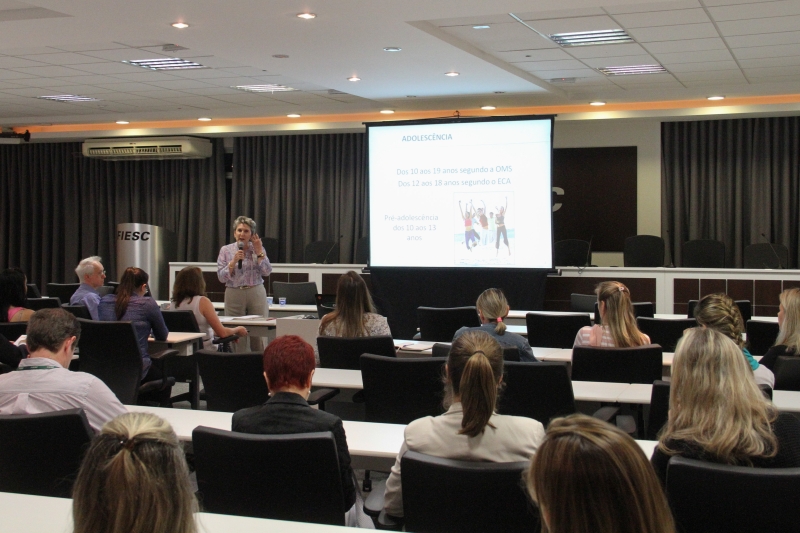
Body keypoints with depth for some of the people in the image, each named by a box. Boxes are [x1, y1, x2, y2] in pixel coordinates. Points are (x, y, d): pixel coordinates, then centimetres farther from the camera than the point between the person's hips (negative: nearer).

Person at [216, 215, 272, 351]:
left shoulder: (258, 249, 8)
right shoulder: (226, 250, 6)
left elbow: (267, 271, -4)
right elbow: (221, 277, -1)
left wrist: (259, 252, -7)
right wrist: (234, 261, -12)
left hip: (256, 294, 0)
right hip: (234, 295, 0)